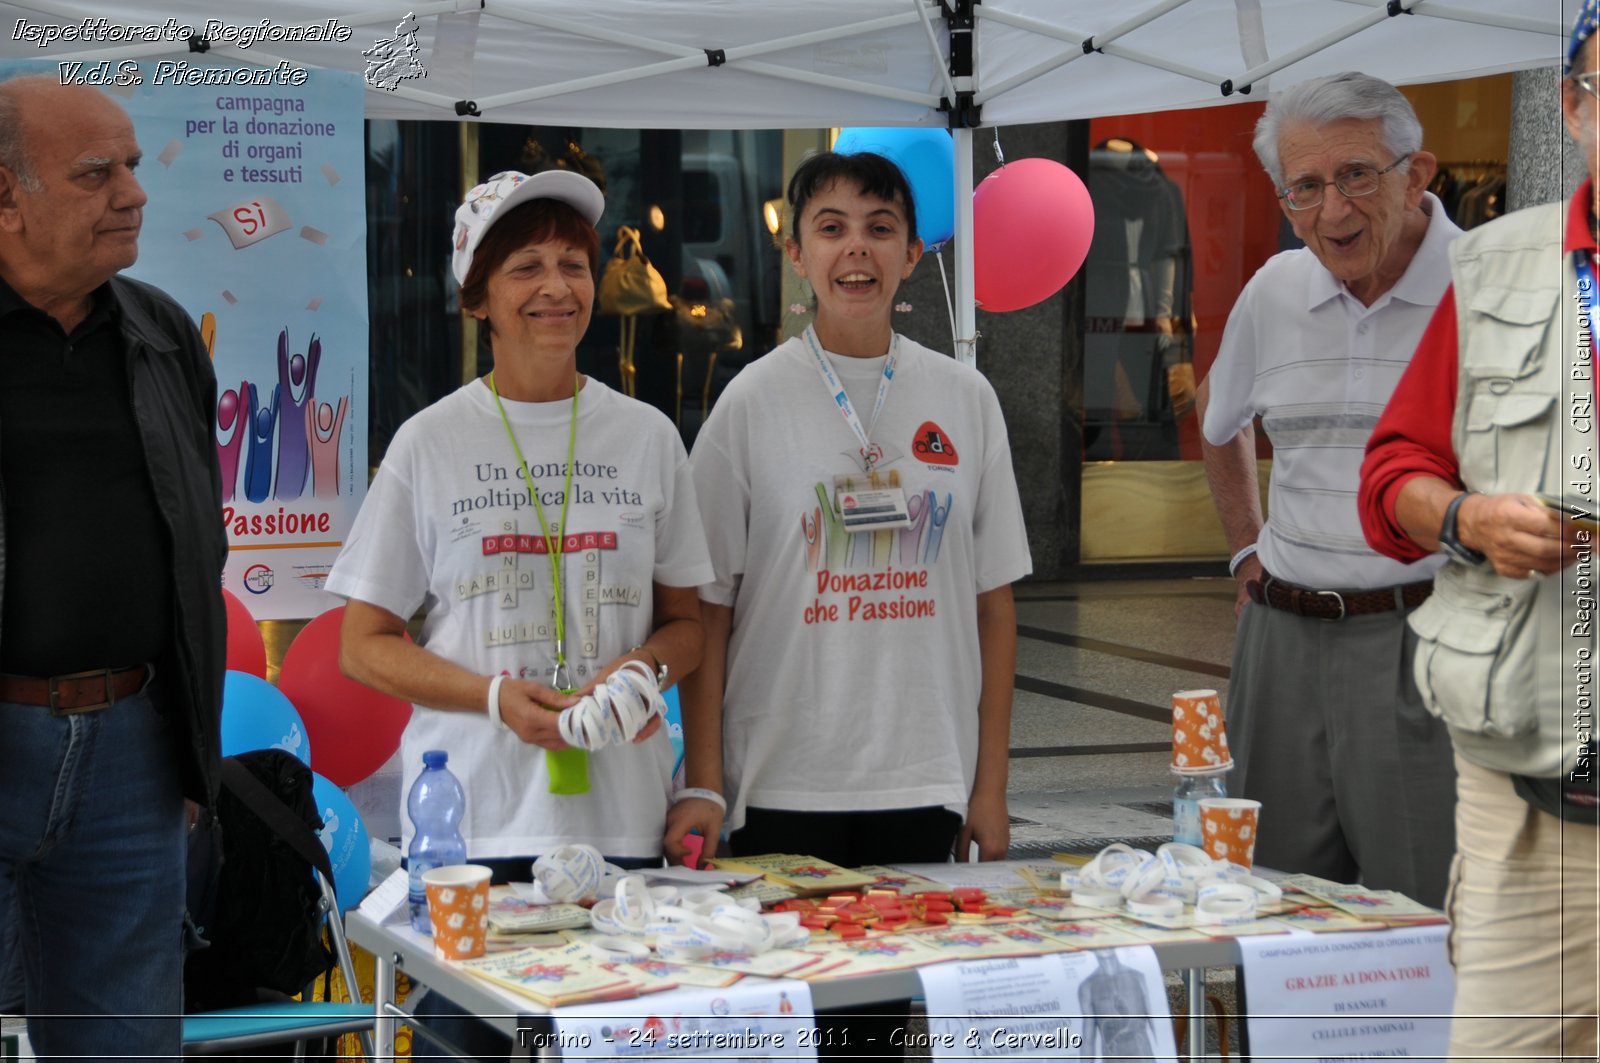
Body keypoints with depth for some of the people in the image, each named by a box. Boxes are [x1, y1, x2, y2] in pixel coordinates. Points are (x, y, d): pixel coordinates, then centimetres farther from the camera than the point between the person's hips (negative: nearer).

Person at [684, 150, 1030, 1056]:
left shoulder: (964, 399, 5)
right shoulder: (754, 401, -2)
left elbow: (994, 604, 7)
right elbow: (706, 609, -1)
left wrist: (992, 785, 5)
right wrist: (702, 784, -5)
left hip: (924, 784, 2)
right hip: (783, 785, -2)